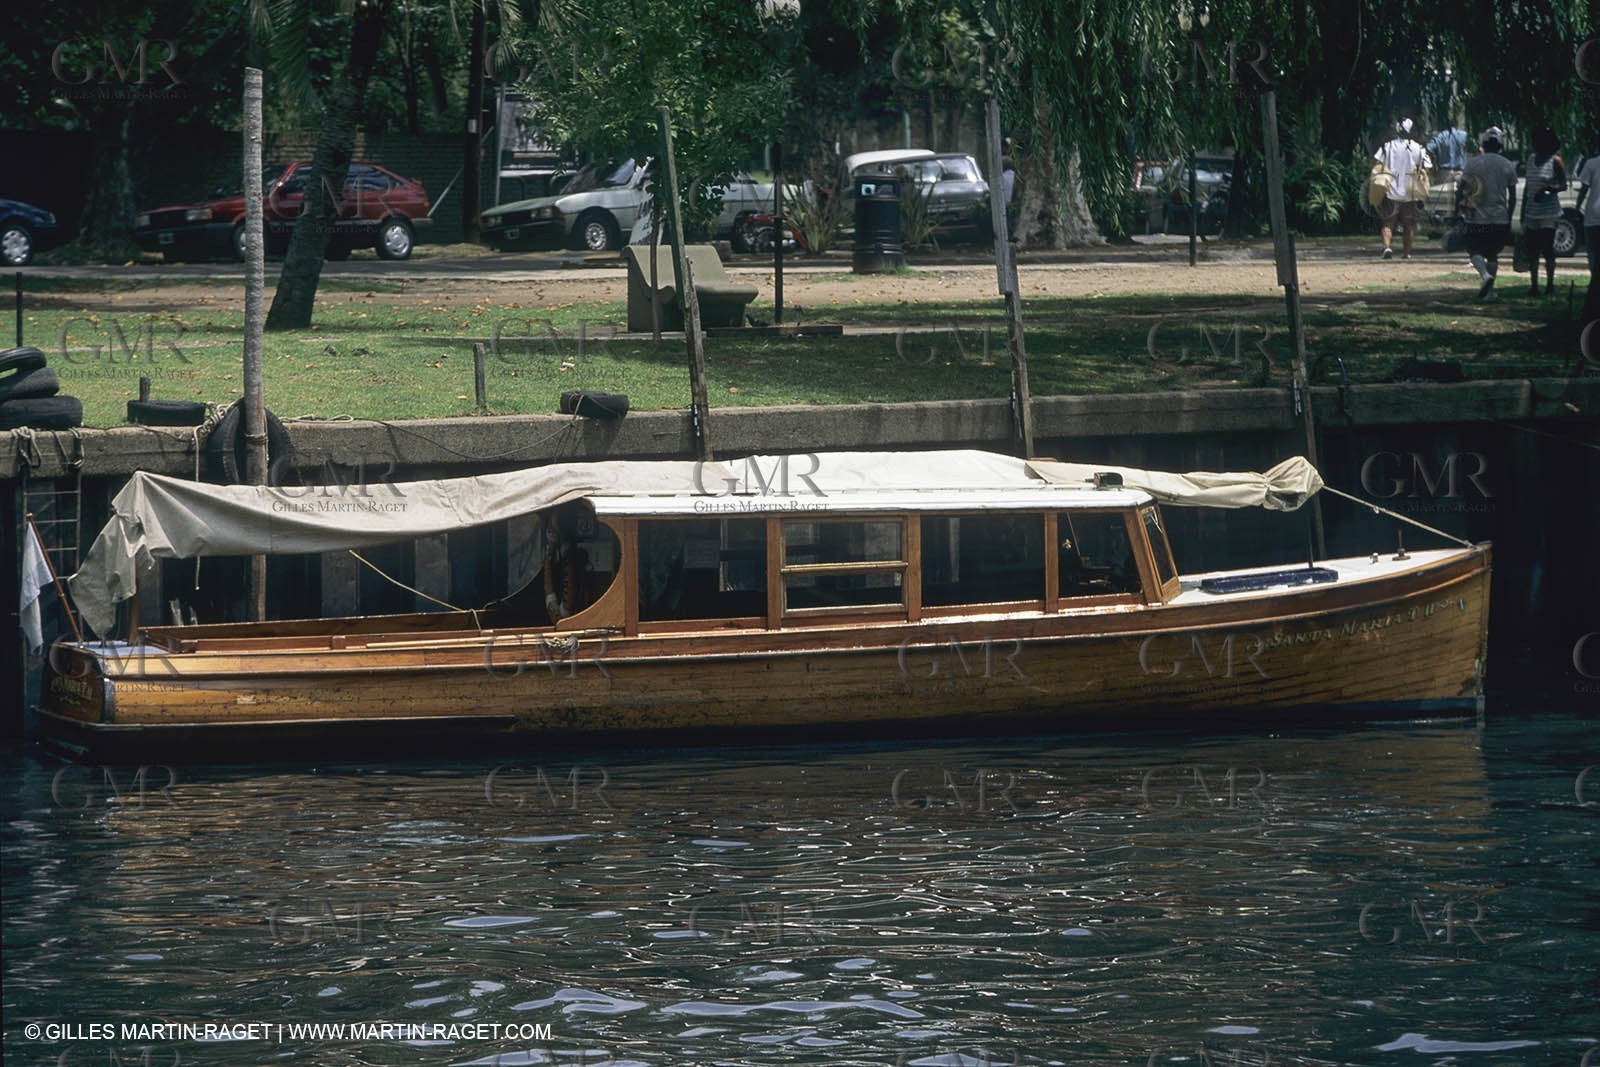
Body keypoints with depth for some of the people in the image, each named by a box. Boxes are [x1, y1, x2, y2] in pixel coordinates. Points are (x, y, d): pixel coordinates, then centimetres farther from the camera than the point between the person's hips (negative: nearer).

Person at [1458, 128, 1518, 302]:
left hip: (1477, 218, -2)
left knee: (1474, 250, 8)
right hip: (1500, 218, 2)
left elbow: (1461, 189, -4)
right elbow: (1512, 195, 6)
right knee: (1493, 254, 13)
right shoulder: (1508, 166, 2)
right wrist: (1509, 218, 15)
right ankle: (1489, 290, 9)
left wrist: (1458, 209, 8)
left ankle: (1484, 275, -20)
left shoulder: (1472, 163, -4)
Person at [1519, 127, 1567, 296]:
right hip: (1531, 212, 6)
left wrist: (1547, 189, -27)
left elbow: (1563, 185, -8)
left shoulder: (1555, 161, -6)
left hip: (1548, 213, -6)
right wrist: (1523, 211, 18)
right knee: (1532, 250, 5)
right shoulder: (1531, 159, 12)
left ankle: (1550, 284, 5)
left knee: (1547, 249, -5)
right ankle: (1534, 285, 11)